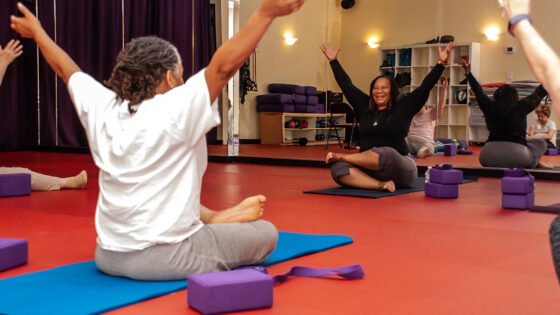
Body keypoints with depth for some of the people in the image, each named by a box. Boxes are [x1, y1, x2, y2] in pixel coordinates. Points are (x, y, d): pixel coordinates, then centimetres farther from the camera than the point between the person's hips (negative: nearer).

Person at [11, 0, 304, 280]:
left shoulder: (101, 109, -1)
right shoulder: (174, 111, -19)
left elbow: (67, 69, 15)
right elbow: (224, 65, -28)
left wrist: (36, 31, 31)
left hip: (109, 254, 8)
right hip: (163, 257, -7)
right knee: (266, 233, 4)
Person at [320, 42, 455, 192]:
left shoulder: (403, 108, 2)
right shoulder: (364, 107, 12)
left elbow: (425, 87, -5)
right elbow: (347, 85, 17)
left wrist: (441, 63, -13)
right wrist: (333, 61, 21)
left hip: (399, 170, -3)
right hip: (368, 168, 4)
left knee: (386, 154, -40)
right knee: (338, 169, -26)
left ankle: (341, 156, -20)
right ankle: (380, 185, -39)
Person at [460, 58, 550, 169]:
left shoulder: (489, 107, 9)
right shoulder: (521, 107, 3)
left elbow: (478, 91, 23)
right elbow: (538, 94, 15)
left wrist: (468, 72, 35)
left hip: (489, 158, 2)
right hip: (517, 155, -2)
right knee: (540, 143, 24)